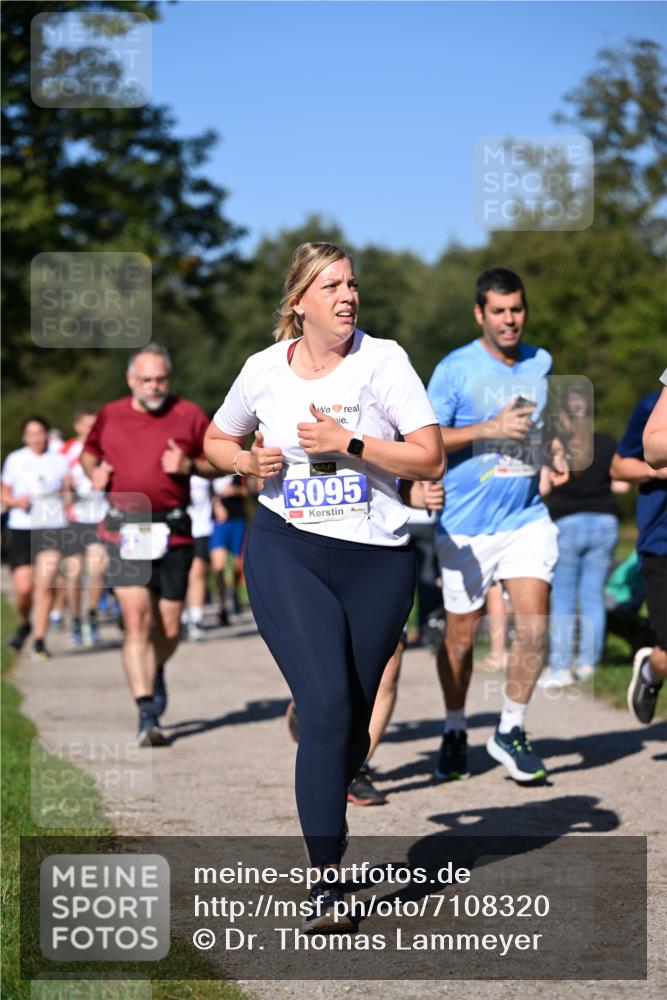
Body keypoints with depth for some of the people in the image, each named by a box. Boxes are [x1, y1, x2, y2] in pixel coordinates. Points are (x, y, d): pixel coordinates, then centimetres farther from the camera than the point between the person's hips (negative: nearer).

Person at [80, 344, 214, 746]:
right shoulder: (110, 416, 8)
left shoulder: (189, 415, 3)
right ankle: (148, 715, -12)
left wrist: (189, 465, -11)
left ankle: (156, 673, 42)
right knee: (136, 620, -12)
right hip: (126, 530, 0)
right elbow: (89, 451, 26)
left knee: (169, 628, 6)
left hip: (174, 532, 0)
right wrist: (94, 470, 4)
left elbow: (218, 462, 8)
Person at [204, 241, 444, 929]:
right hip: (286, 552, -1)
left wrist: (349, 443, -16)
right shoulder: (264, 370, 3)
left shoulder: (383, 360, -2)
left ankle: (323, 816, 39)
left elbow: (430, 460, -8)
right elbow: (216, 441, 21)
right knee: (326, 704, -17)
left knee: (355, 717, 10)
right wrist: (250, 463, -1)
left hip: (377, 560, 1)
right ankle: (325, 880, -14)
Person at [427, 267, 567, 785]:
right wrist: (490, 429, -19)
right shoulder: (455, 369, -8)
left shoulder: (541, 363, 8)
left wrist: (555, 454, 8)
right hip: (466, 525, -3)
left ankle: (511, 731, 7)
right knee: (461, 634, 6)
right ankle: (455, 733, 25)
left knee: (533, 625, -10)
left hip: (527, 516, 3)